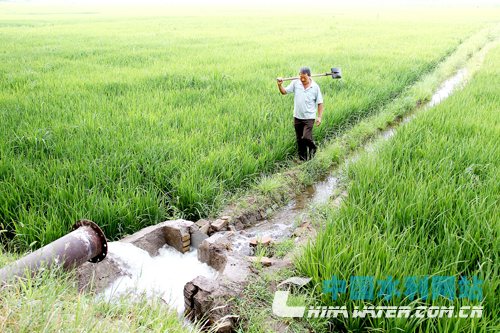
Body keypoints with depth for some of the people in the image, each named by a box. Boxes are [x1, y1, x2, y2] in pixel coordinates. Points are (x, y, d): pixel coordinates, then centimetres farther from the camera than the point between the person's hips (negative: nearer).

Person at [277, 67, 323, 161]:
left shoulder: (315, 87, -4)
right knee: (299, 140, 9)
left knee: (306, 137, -14)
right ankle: (302, 158, 26)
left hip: (309, 117, -3)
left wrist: (319, 117, -3)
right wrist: (280, 85, -15)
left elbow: (320, 103, 2)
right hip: (297, 117, 3)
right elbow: (284, 92, 5)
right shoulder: (295, 83, 1)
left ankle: (313, 147, 19)